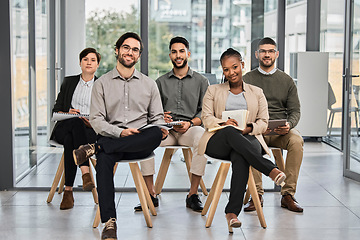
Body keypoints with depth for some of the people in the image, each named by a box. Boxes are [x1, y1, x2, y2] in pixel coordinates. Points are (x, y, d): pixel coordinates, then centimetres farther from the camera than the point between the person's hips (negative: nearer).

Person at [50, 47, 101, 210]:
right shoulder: (69, 82, 18)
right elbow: (56, 110, 14)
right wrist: (68, 114, -8)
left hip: (91, 131, -1)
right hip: (64, 128, 1)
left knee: (70, 141, -36)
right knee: (75, 123, -38)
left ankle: (68, 191, -38)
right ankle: (85, 173, -47)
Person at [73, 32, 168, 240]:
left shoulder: (149, 84, 18)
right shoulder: (102, 83, 12)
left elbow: (157, 118, 16)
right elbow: (96, 120, 3)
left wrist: (161, 131, -10)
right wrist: (120, 132, -15)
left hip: (140, 144, 1)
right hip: (111, 138, -1)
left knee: (156, 134, -34)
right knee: (104, 159, -36)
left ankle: (94, 148, -31)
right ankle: (109, 222, -36)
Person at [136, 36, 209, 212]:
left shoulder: (201, 81, 13)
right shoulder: (161, 82, 18)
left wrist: (190, 123, -11)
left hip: (190, 129, -1)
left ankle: (193, 194, -27)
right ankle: (151, 194, -22)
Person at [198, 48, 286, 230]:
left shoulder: (257, 93, 23)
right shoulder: (213, 91, 22)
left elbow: (263, 122, 14)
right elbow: (206, 118, 9)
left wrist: (249, 128, -10)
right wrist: (223, 123, -14)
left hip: (249, 140, 0)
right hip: (218, 141, 0)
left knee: (239, 157, -40)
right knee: (231, 132, -40)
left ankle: (232, 212, -45)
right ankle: (271, 170, -46)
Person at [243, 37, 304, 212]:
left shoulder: (286, 80, 15)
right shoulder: (247, 80, 11)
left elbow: (295, 110, 10)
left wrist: (289, 125, -13)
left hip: (281, 131, 1)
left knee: (297, 141, -32)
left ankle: (288, 195, -24)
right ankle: (256, 194, -27)